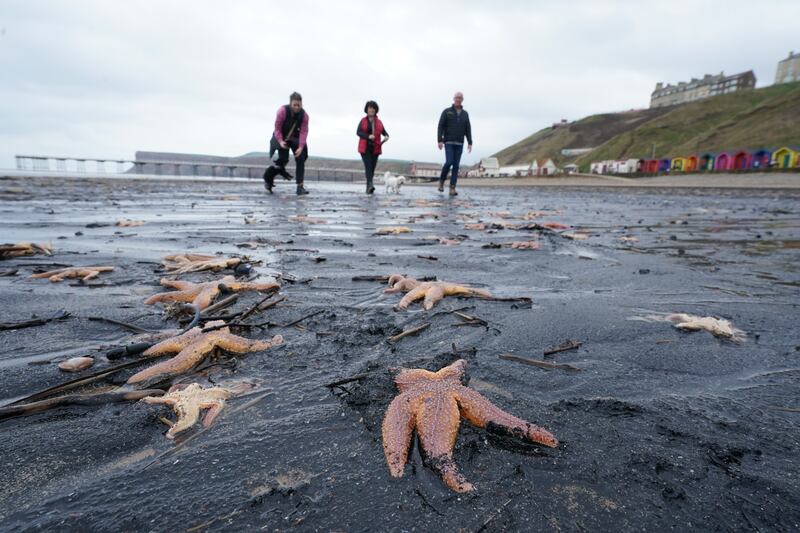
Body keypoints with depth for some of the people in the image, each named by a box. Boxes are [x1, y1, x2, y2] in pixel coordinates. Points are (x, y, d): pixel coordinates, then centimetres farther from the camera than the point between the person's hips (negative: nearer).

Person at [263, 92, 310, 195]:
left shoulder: (304, 115, -17)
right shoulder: (282, 111, -23)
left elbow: (304, 131, -19)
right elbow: (277, 128, -16)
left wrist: (301, 147, -28)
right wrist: (280, 141, -28)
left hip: (295, 139, 3)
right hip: (282, 138, -3)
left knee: (301, 159, -10)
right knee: (283, 159, -12)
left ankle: (300, 187, -7)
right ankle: (268, 179, 14)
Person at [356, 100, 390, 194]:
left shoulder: (379, 122, 12)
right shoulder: (363, 121, 6)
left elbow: (384, 132, 13)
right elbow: (358, 132, -2)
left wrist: (386, 136, -12)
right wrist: (368, 136, -18)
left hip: (375, 148, 3)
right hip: (365, 148, -2)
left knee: (372, 167, 1)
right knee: (368, 166, -17)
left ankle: (368, 188, 8)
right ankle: (370, 184, -28)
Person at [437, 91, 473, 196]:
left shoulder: (465, 114, 11)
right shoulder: (446, 111, 1)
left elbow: (468, 129, 8)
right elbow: (441, 126, -5)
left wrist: (470, 143, -2)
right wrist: (440, 140, -16)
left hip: (459, 144, 3)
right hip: (448, 142, -3)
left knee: (456, 166, -3)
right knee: (449, 162, -19)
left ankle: (452, 189, -5)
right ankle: (442, 180, 7)